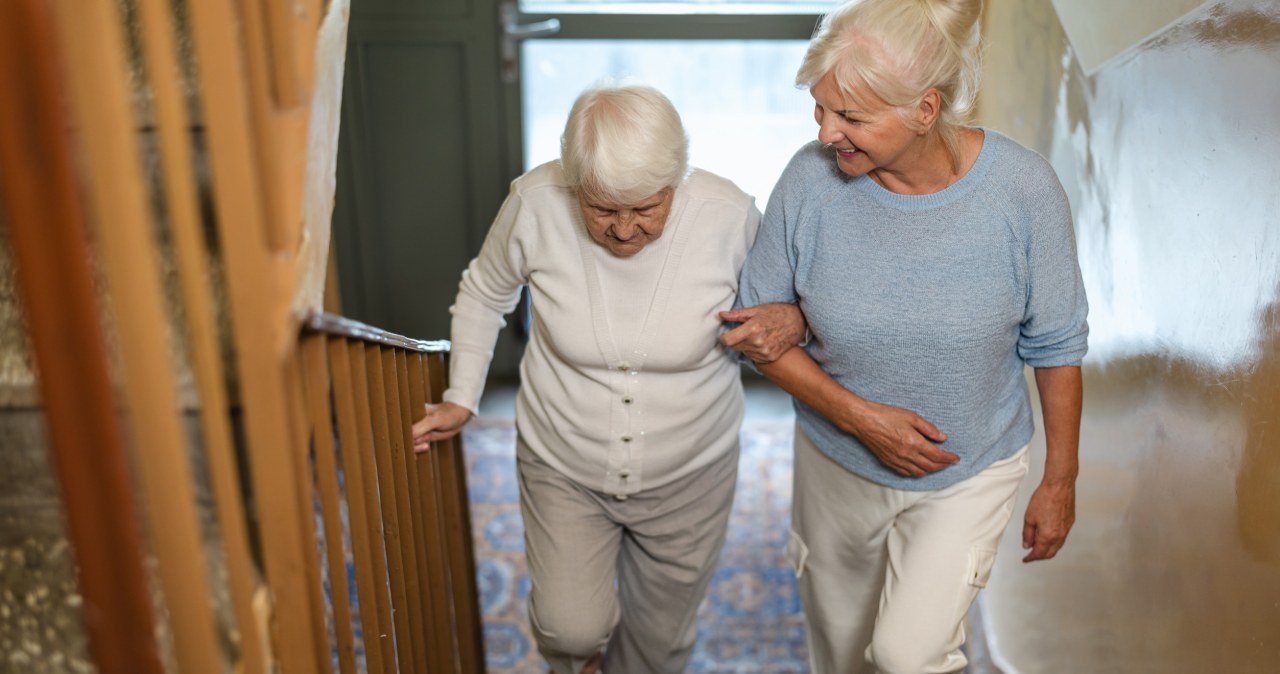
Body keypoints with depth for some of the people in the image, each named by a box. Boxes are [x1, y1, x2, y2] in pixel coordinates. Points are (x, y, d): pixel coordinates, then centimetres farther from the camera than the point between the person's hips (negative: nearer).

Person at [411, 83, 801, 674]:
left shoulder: (729, 215, -22)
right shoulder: (536, 203, -20)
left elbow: (782, 297, -2)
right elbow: (484, 294, 0)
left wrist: (789, 320, -26)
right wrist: (461, 398, -2)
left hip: (687, 473, 1)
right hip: (563, 465, 0)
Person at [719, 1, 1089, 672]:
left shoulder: (1022, 188, -21)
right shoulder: (811, 178, -20)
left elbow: (1055, 346, -8)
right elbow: (758, 322, -9)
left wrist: (1059, 481, -1)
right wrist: (857, 415, -19)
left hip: (969, 471, -2)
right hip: (837, 462, 2)